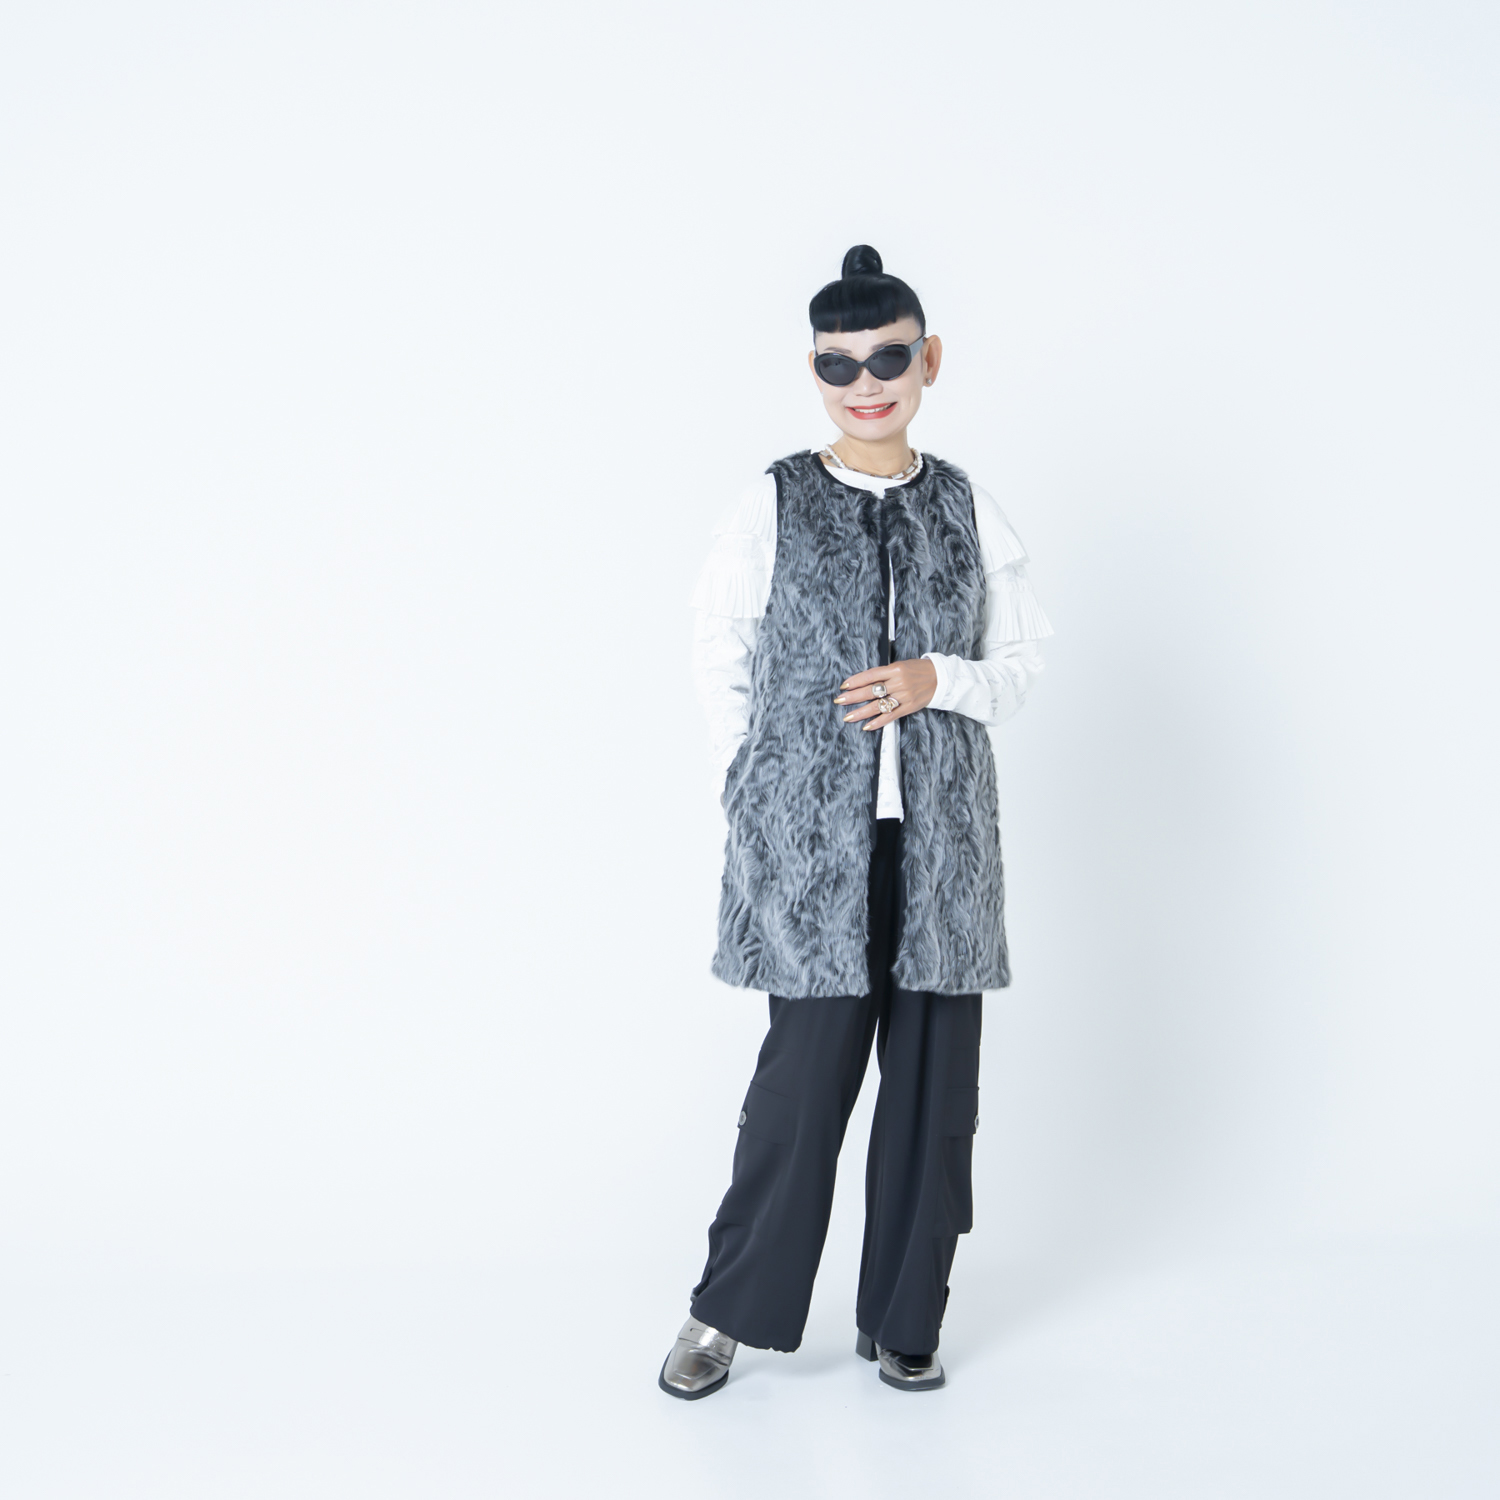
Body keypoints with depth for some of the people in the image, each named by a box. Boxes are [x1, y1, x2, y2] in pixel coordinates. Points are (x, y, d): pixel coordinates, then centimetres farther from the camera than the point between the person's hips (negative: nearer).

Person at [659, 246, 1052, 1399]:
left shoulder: (968, 510, 8)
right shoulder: (772, 508, 2)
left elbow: (1023, 658, 11)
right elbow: (721, 663, 6)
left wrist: (936, 679, -8)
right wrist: (750, 799, 2)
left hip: (940, 838, 3)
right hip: (813, 841, -3)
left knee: (935, 1077, 5)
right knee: (808, 1068, -4)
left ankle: (903, 1319, 21)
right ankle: (730, 1311, 16)